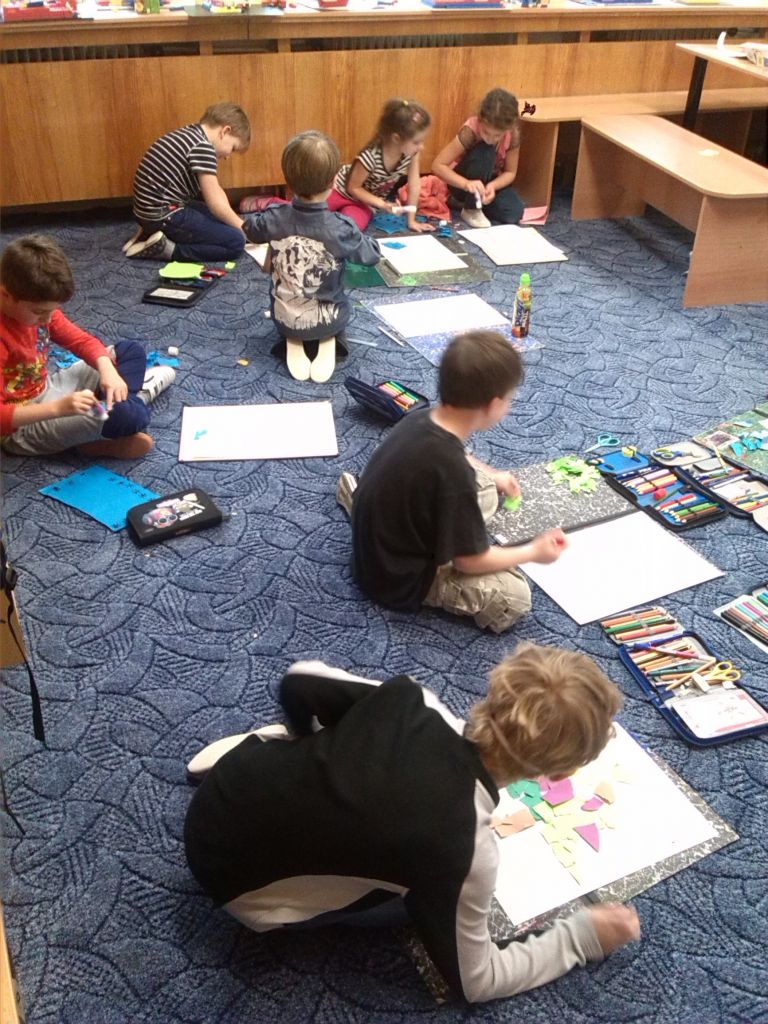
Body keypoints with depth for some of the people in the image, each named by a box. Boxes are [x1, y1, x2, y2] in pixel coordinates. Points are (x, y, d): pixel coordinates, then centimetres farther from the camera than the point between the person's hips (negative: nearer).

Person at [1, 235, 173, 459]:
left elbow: (82, 340, 2)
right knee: (130, 415, -27)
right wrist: (59, 408, -41)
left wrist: (107, 370, -18)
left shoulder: (39, 307, -5)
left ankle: (123, 397, -7)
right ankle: (137, 398, 7)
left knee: (132, 350, 14)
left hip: (47, 389, 9)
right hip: (21, 426, -9)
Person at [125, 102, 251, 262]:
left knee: (220, 220, 26)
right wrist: (245, 228, -1)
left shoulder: (189, 135, 14)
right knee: (236, 242, -10)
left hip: (152, 210, 10)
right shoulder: (203, 147, -15)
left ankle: (152, 233, 16)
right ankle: (166, 249, -11)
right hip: (163, 215, -10)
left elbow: (215, 192, 18)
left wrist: (234, 222, 13)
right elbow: (216, 204, -15)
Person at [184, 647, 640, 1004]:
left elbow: (299, 682, 0)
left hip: (220, 791, 5)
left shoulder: (410, 699, -17)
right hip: (235, 877, -5)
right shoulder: (464, 848, -29)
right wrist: (580, 937, 0)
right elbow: (473, 980, -11)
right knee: (427, 895, 6)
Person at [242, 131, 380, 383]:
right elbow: (371, 255, -6)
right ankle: (328, 343, 6)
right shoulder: (340, 228, -23)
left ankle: (294, 343, 9)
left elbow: (249, 229, 8)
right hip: (329, 320, -1)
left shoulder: (275, 218, -15)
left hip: (284, 318, 2)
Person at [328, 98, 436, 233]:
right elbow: (353, 188, -22)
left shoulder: (412, 152, -21)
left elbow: (414, 186, -10)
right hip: (343, 190, -3)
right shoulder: (371, 156, -35)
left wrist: (412, 221, -10)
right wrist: (383, 204, -28)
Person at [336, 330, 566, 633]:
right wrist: (534, 552, -6)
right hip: (400, 579, -8)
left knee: (486, 490, 19)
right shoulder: (453, 474, -33)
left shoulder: (420, 418, -8)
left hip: (377, 547, 8)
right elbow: (469, 561, -20)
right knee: (514, 596, -17)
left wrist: (492, 475, 27)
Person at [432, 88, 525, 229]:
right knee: (485, 152, -34)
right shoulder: (471, 129, -28)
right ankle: (471, 209, -19)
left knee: (514, 214, -25)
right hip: (464, 184, -4)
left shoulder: (513, 134, -19)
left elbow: (510, 172, -10)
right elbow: (437, 165, -30)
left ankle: (476, 200, 4)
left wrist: (492, 186, -32)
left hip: (490, 181, 4)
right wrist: (467, 184, -46)